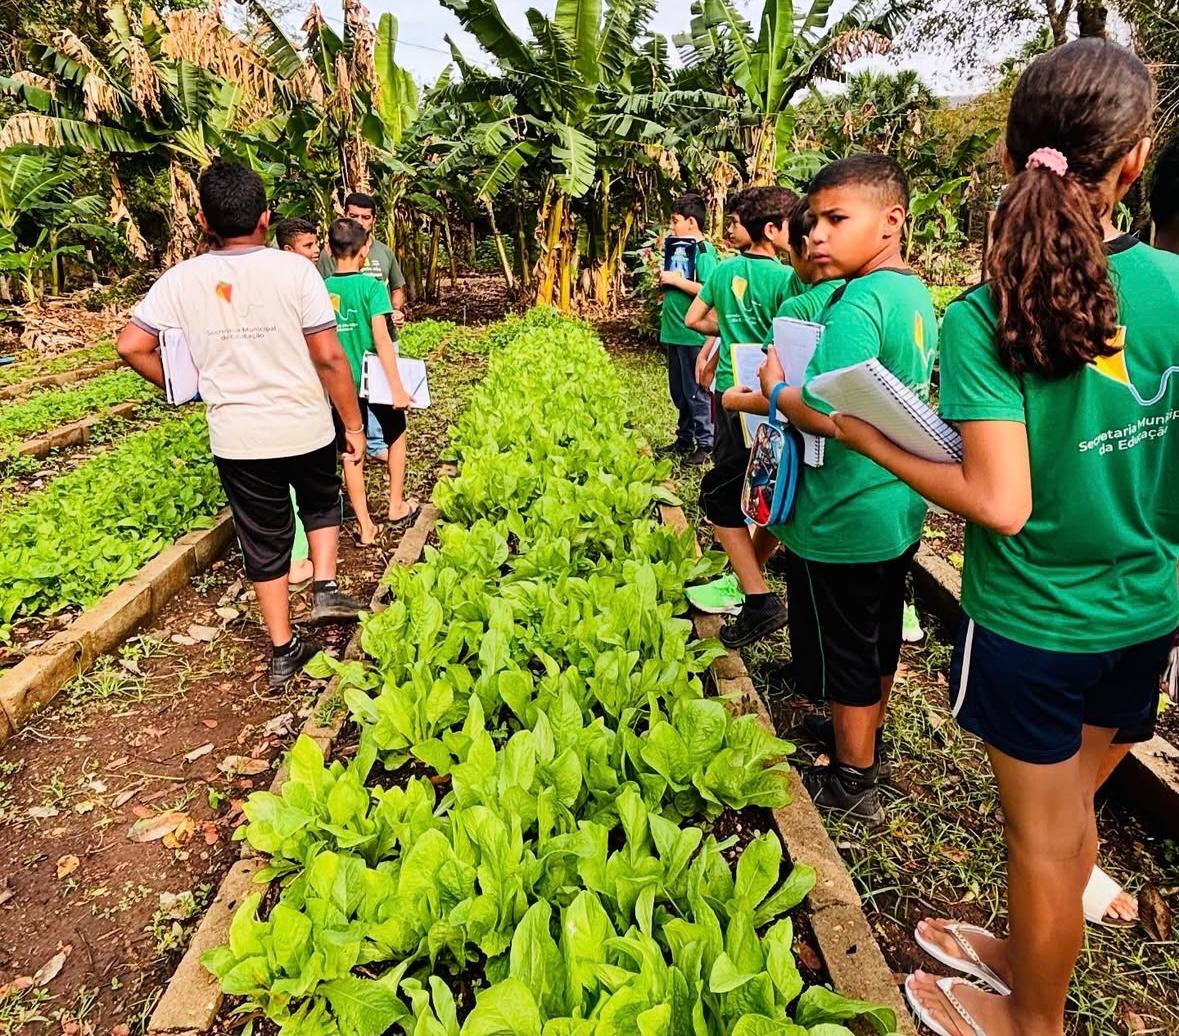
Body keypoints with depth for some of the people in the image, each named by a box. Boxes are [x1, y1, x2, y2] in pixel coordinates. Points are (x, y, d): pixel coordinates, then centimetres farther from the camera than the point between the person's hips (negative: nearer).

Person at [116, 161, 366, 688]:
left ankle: (283, 650, 23)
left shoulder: (182, 279, -3)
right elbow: (329, 356, -13)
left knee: (265, 543, 14)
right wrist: (354, 425, -3)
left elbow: (132, 347, -2)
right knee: (321, 504, 29)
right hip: (305, 428, -1)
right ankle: (325, 588, 14)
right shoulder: (294, 269, -11)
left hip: (237, 440, 2)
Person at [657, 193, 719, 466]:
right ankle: (684, 440, 27)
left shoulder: (704, 252, -13)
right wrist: (665, 279, 5)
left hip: (693, 335, -9)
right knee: (679, 392, 16)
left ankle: (705, 444, 9)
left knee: (695, 393, -1)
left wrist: (675, 279, -21)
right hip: (675, 333, 9)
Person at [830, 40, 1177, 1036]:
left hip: (1035, 623, -5)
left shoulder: (984, 318, -21)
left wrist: (860, 434, -15)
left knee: (1048, 836, 15)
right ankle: (1029, 952, 50)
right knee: (1067, 813, 24)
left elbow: (1000, 504, -24)